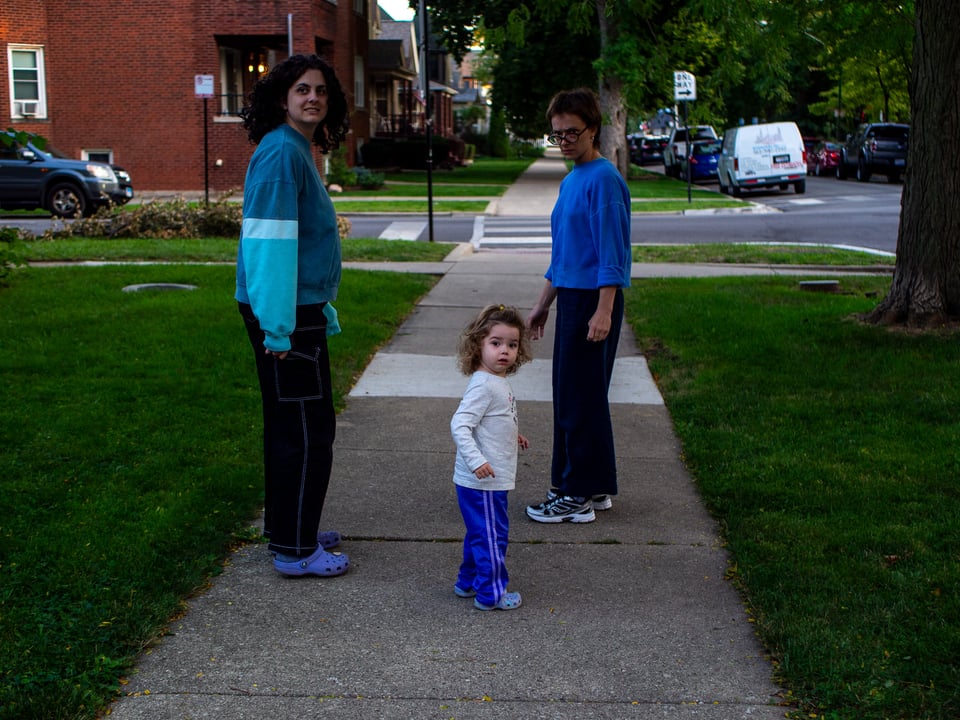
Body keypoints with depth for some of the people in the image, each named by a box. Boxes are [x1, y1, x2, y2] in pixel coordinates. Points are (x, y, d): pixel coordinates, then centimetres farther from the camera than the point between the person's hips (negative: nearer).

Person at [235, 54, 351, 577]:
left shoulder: (299, 151, 16)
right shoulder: (281, 152, -16)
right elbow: (270, 241, -22)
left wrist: (321, 310, 26)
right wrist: (278, 327, -23)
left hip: (299, 308, 10)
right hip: (286, 315, -10)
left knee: (290, 425, 17)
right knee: (306, 428, -4)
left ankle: (289, 530, 30)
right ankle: (295, 550, 5)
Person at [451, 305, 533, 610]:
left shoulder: (498, 383, 9)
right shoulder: (483, 385, -21)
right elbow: (459, 425, -27)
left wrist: (511, 436, 22)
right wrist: (477, 460, -33)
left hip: (492, 479, 10)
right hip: (482, 481, -10)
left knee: (479, 532, 21)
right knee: (491, 534, 0)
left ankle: (468, 582, 35)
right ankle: (491, 593, 11)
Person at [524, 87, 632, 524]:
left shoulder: (604, 179, -13)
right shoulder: (570, 181, 15)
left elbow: (612, 252, -18)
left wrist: (603, 311, -22)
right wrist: (543, 305, 22)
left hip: (594, 300, -10)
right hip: (570, 298, 10)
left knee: (581, 398, -3)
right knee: (569, 397, 14)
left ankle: (579, 496, 6)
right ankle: (594, 488, 24)